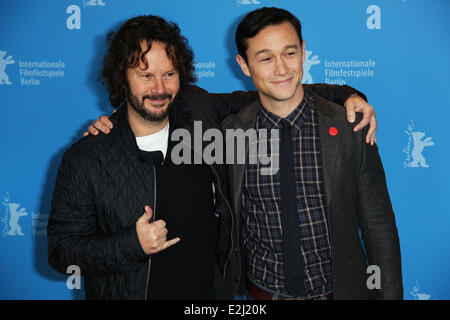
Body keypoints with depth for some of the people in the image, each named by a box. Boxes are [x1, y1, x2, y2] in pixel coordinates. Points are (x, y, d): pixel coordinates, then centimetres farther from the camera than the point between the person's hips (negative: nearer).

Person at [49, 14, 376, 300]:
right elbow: (61, 248, -9)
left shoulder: (201, 112, -7)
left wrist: (345, 95, -3)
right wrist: (132, 244, -24)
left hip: (213, 288, 3)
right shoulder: (86, 159, -14)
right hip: (127, 291, -2)